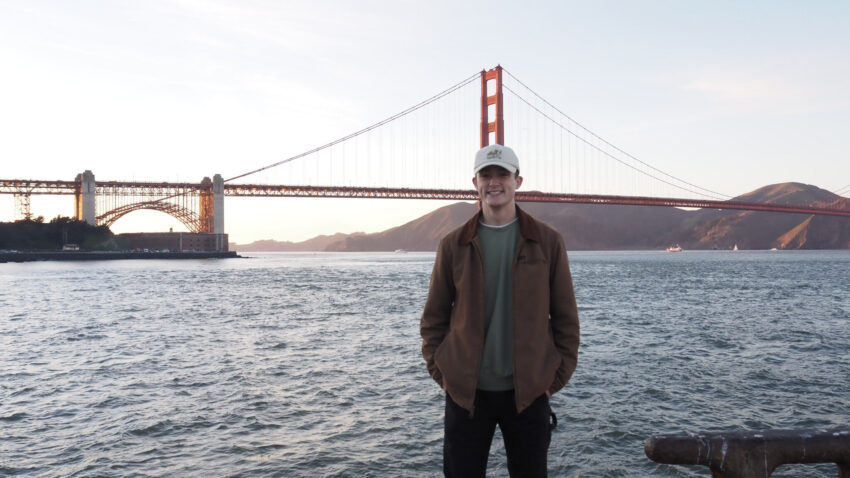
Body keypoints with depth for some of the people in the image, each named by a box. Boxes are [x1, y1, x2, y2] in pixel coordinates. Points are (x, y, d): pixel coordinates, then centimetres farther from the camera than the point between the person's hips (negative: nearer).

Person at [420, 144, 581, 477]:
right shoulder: (453, 245, 2)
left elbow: (565, 317, 2)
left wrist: (558, 376, -2)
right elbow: (434, 318, 6)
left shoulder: (548, 242, 0)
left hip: (529, 391, 0)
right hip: (466, 391, 1)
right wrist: (440, 372, -2)